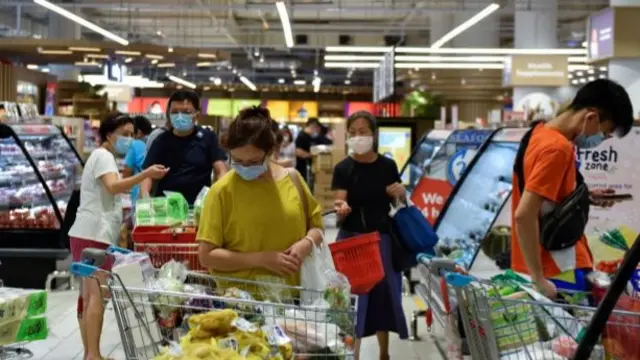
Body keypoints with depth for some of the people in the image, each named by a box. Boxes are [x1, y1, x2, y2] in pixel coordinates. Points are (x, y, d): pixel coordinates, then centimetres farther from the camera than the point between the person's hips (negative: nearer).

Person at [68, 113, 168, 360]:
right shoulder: (103, 155, -8)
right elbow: (113, 186, -27)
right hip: (93, 235, -11)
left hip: (90, 235, 11)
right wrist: (146, 175, -36)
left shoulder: (105, 157, 23)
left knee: (88, 295, 9)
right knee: (98, 294, -15)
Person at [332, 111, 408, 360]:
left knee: (384, 293, 12)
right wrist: (341, 209, -35)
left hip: (383, 239, 3)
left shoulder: (388, 166, 1)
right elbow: (340, 213, -12)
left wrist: (400, 195, -10)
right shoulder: (343, 169, -6)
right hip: (352, 239, -2)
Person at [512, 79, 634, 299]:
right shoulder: (558, 148, -20)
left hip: (549, 264, 10)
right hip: (557, 272, -10)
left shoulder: (542, 134, 8)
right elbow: (523, 215, -27)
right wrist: (539, 279, -23)